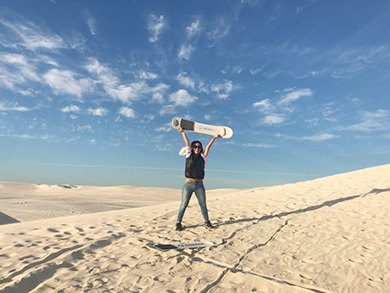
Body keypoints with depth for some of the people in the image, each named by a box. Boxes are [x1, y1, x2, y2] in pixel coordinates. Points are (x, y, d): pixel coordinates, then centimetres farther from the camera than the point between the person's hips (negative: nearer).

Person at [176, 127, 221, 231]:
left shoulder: (202, 157, 12)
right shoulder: (189, 155, 7)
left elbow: (208, 147, 7)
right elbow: (187, 143, 2)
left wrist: (214, 138, 1)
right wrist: (182, 132, 0)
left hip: (199, 185, 2)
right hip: (188, 184, -2)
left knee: (203, 204, 6)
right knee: (184, 204, -1)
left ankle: (207, 222, 17)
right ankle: (178, 223, 8)